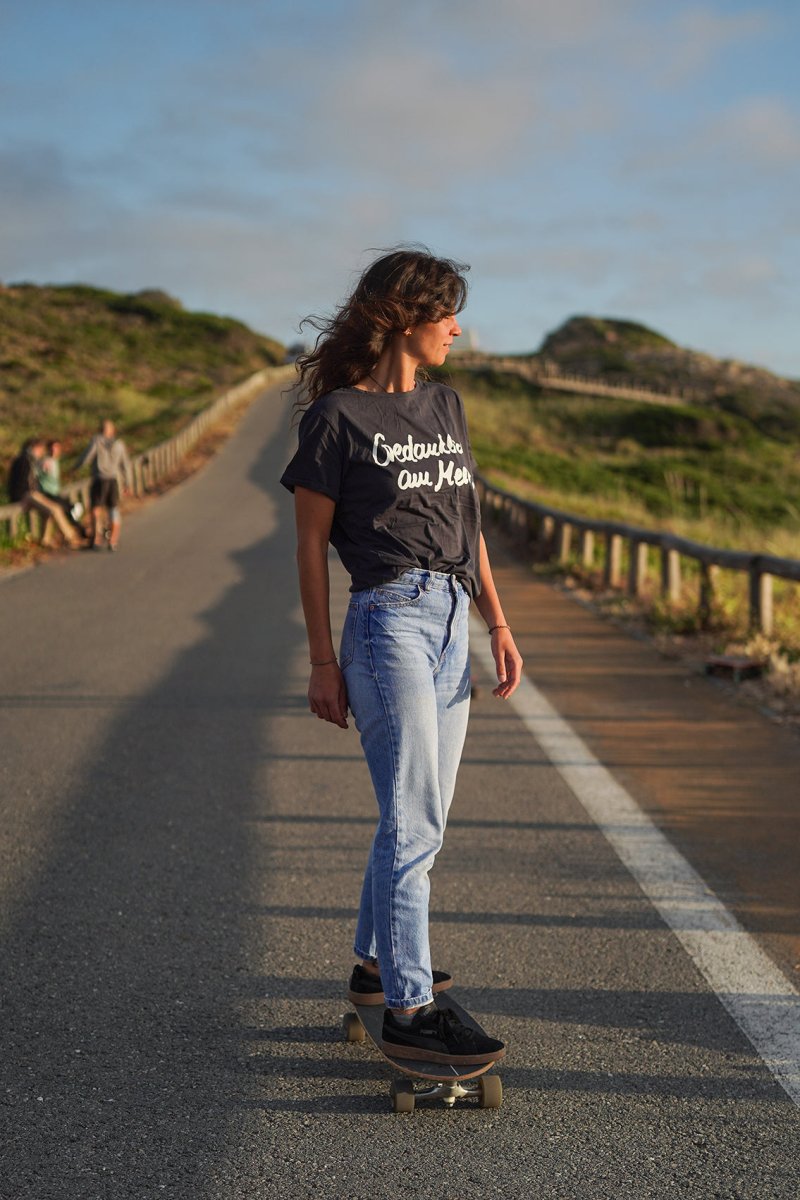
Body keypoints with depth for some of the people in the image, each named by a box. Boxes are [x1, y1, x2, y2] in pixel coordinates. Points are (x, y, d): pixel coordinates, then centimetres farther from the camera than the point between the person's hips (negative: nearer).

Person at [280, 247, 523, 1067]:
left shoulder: (445, 407, 16)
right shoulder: (337, 416, -4)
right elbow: (311, 544, -2)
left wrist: (498, 623, 13)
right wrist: (322, 661, -5)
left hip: (451, 626, 7)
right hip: (389, 621, -7)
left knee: (417, 818, 14)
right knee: (412, 820, -10)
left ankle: (376, 963, 31)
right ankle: (407, 1013, -5)